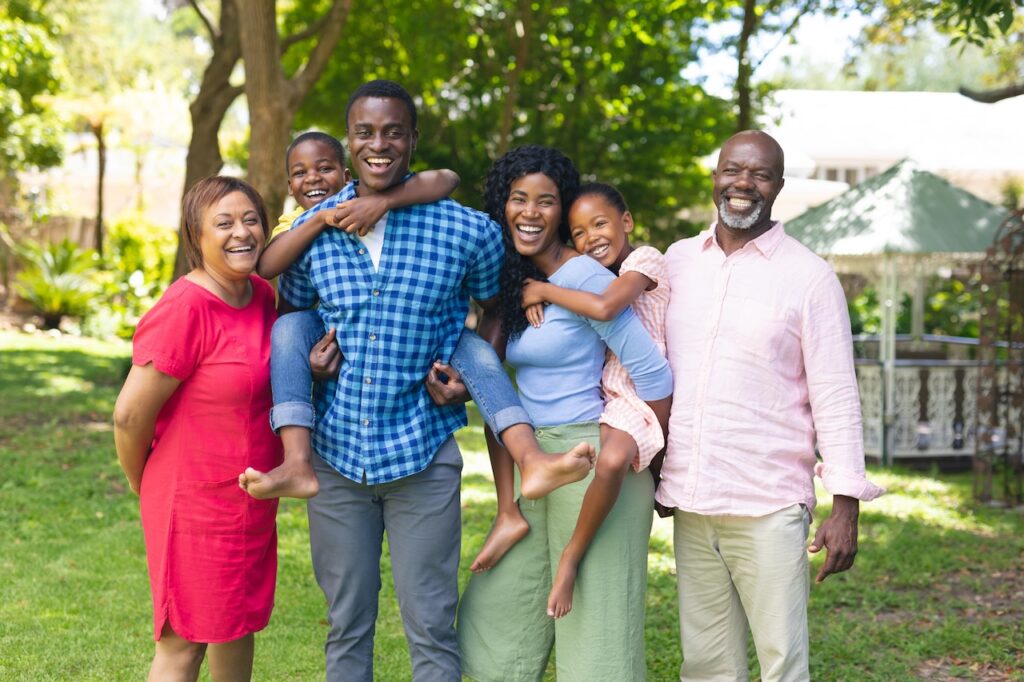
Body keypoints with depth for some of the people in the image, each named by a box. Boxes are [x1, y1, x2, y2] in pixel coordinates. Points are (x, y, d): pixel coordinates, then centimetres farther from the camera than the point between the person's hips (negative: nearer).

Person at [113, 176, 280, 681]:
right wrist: (144, 483, -3)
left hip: (250, 500, 8)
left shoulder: (262, 295, 1)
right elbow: (130, 414, -19)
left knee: (240, 620, 22)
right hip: (195, 502, -8)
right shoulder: (185, 308, -24)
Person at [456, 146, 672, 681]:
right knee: (497, 617, 14)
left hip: (593, 465, -8)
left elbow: (653, 374, -16)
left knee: (595, 639, 1)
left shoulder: (582, 277, -15)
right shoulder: (512, 281, 10)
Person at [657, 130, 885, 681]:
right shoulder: (677, 261, 10)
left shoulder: (810, 278, -2)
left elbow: (836, 398, -4)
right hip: (689, 505, 4)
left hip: (769, 510, -4)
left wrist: (845, 508, -9)